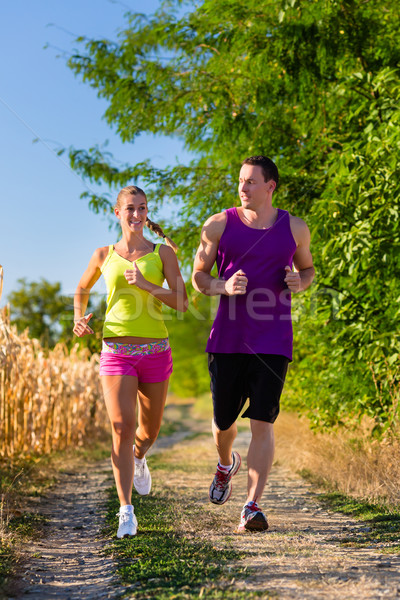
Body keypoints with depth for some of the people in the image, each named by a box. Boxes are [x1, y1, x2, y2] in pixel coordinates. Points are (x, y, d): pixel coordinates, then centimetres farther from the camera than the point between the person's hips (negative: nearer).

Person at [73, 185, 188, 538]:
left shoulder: (162, 252, 2)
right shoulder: (104, 255, 6)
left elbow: (183, 303, -4)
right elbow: (82, 290, 22)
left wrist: (145, 285, -18)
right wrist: (79, 320, 3)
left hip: (155, 353, 1)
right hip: (116, 353, -1)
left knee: (149, 431, 14)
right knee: (122, 429, -14)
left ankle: (138, 458, 51)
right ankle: (127, 512, -7)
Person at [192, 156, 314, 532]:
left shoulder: (295, 228, 5)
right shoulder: (219, 225, 2)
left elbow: (307, 268, 21)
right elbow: (198, 277, 7)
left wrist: (299, 283, -3)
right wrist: (224, 286, -15)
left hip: (273, 343, -1)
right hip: (227, 340, 1)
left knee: (262, 424, -11)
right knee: (223, 421, 11)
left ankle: (252, 508, -7)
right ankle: (226, 464, 46)